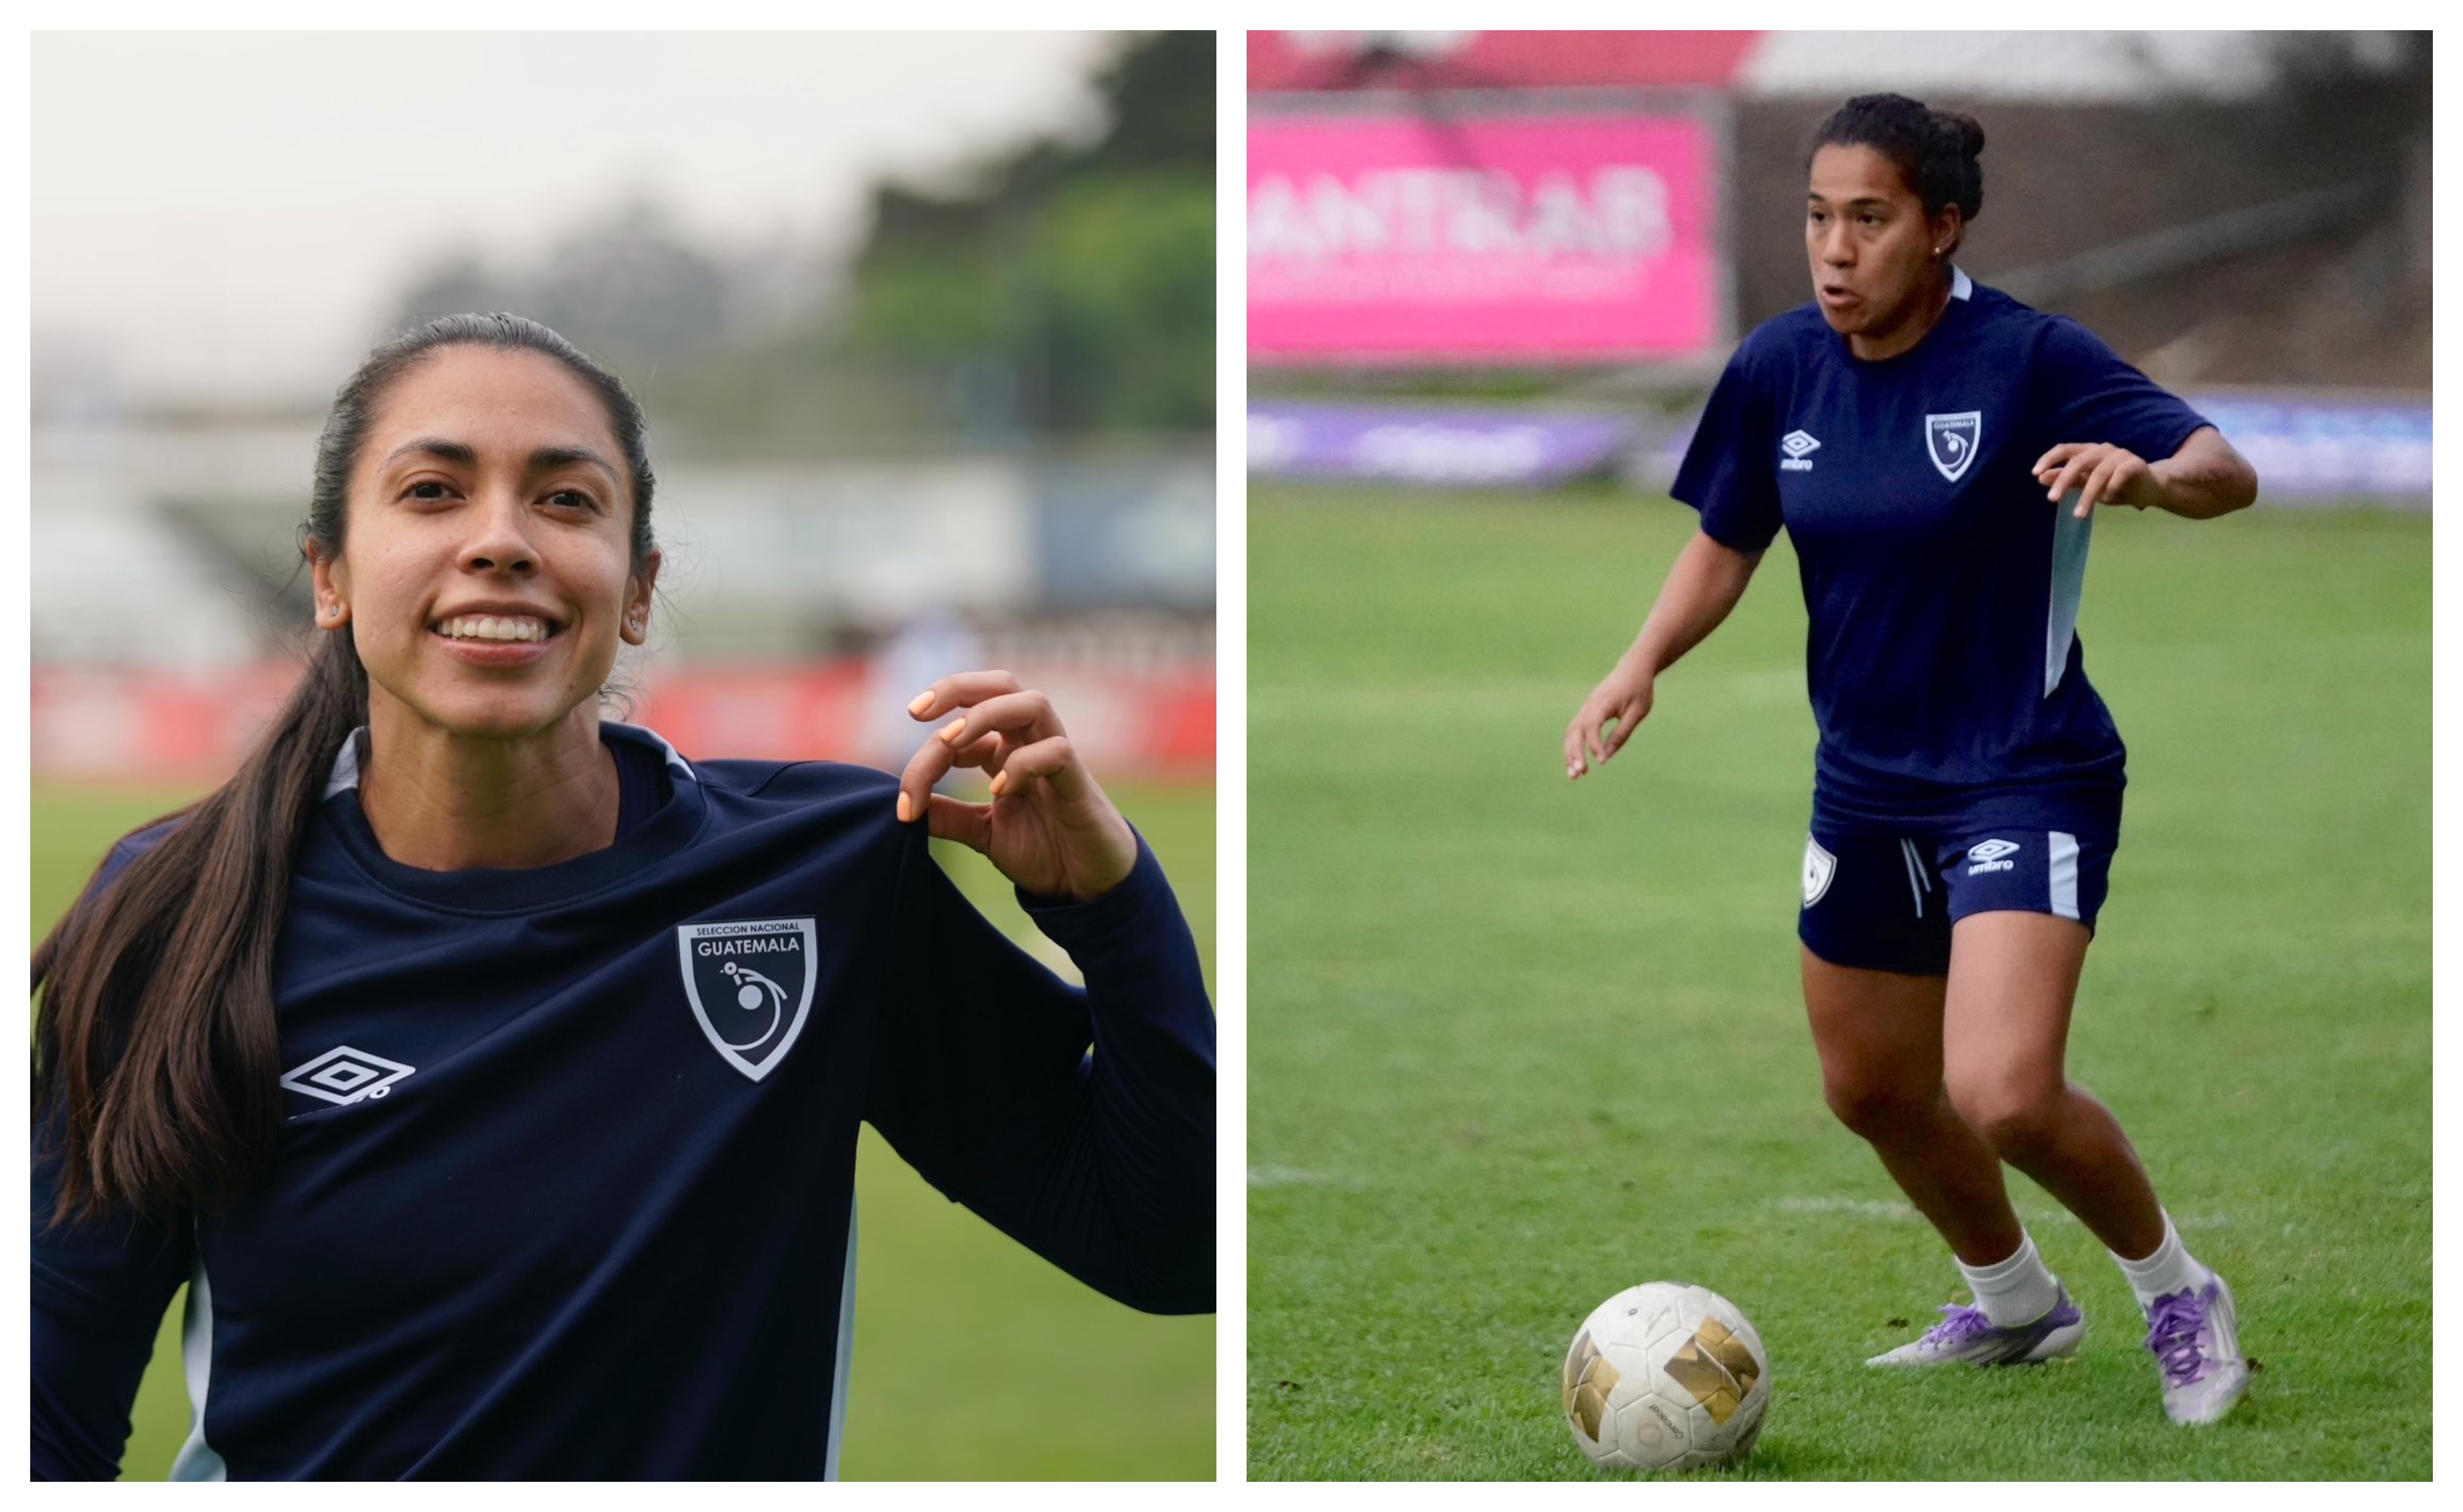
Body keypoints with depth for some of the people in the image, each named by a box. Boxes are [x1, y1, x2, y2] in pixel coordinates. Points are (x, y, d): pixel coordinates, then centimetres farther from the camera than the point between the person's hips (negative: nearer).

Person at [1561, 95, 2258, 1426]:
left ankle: (2177, 1294, 6)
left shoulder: (2028, 358, -18)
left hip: (2026, 778, -7)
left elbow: (2228, 474, -21)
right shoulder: (1780, 367, -3)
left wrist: (2150, 474, -43)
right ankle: (2014, 1304, 47)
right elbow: (1726, 544, 10)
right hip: (1866, 781, 7)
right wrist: (1640, 667, -6)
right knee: (1871, 1090, 20)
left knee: (2005, 1096, -22)